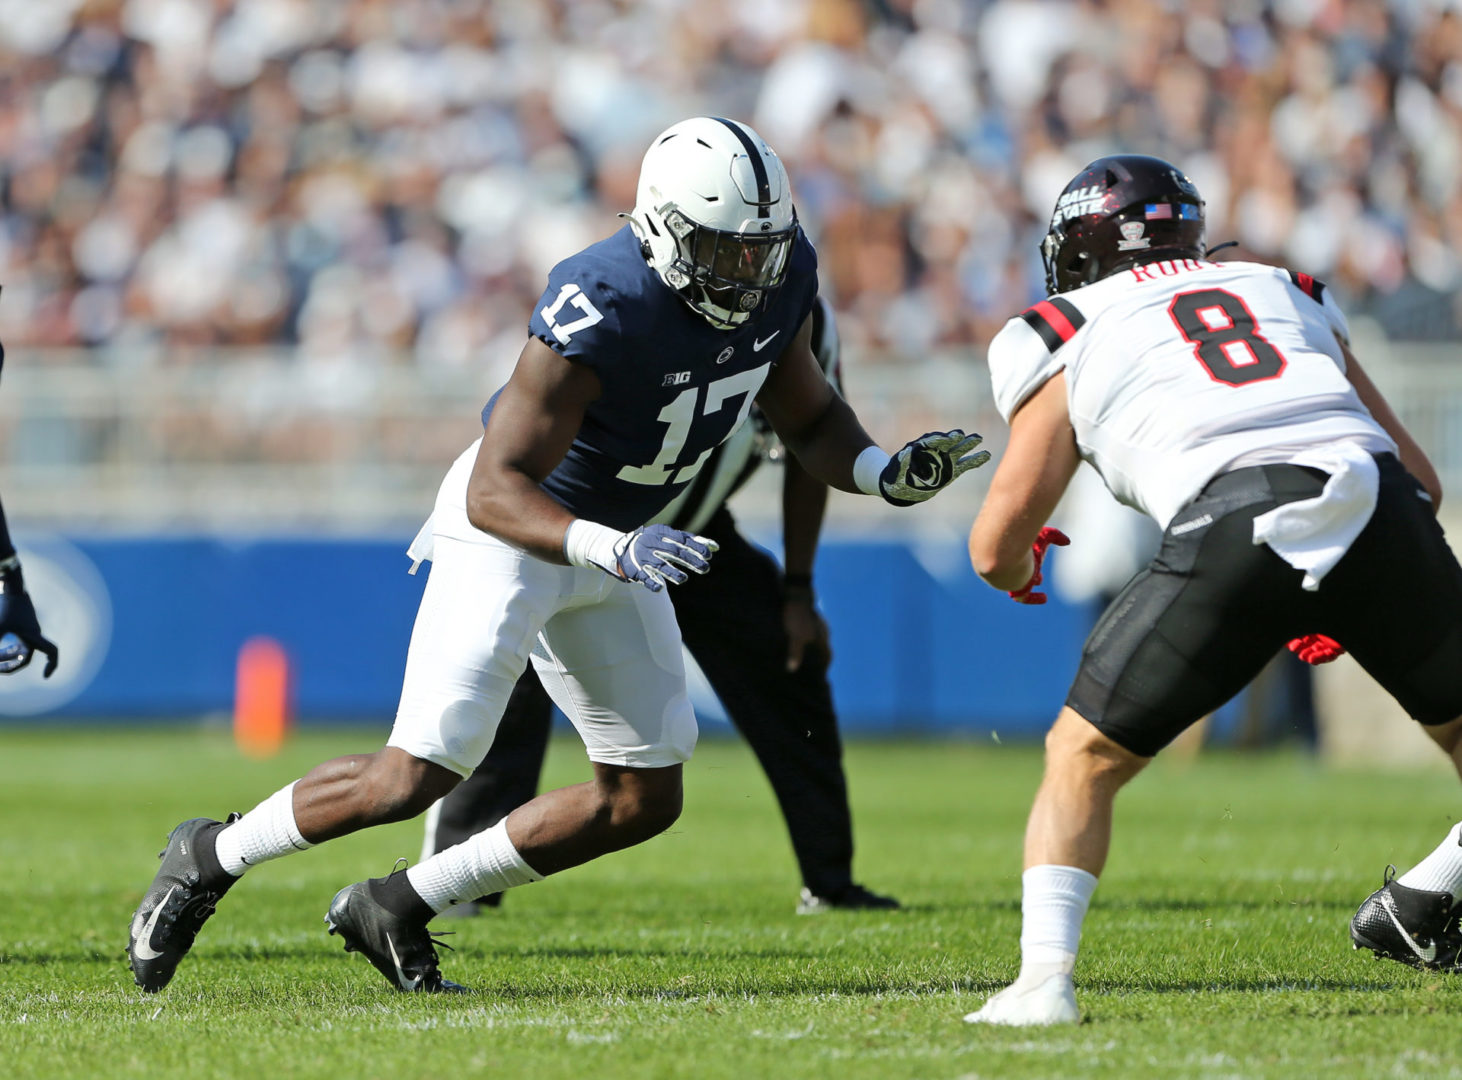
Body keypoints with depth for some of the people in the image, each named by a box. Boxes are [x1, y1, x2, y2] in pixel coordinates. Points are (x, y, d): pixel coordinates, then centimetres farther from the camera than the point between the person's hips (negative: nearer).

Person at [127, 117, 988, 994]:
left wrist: (888, 473, -13)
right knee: (417, 775, -14)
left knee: (645, 799, 5)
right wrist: (608, 550, -49)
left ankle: (398, 908, 16)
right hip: (513, 527, -8)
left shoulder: (781, 277, -12)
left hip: (613, 541, 8)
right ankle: (212, 859, 10)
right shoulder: (603, 312, -34)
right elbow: (495, 492, -34)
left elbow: (809, 418, 6)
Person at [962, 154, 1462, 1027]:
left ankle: (1044, 978, 2)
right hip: (1376, 495, 2)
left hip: (1233, 522, -2)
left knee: (1084, 755, 12)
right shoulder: (1289, 295, 33)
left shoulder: (1069, 339, 23)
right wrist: (1350, 609, 41)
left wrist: (1020, 571, 45)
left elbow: (997, 551, 21)